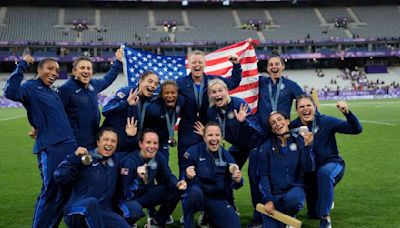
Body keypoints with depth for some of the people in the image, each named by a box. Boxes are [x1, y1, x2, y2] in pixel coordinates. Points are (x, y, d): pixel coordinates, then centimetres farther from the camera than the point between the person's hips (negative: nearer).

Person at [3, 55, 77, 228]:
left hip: (69, 146, 8)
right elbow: (10, 92, -25)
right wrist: (21, 66, -19)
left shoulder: (53, 93, 20)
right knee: (50, 192, -6)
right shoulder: (30, 88, -2)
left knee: (65, 192, 11)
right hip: (49, 149, -8)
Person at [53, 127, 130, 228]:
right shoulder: (84, 159, -5)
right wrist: (74, 157, -21)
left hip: (102, 213, 4)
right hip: (76, 212, -3)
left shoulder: (117, 159, 10)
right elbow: (59, 178, -13)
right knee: (92, 202, -38)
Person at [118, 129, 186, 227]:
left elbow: (168, 177, -3)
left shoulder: (159, 158, -10)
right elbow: (127, 195, -27)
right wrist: (139, 179, -43)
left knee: (176, 190, -12)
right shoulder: (129, 162, -26)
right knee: (135, 210, -39)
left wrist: (177, 183, -26)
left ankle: (157, 222, 7)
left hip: (146, 194, 6)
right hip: (128, 199, -6)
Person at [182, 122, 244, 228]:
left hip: (217, 199, 4)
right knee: (195, 191, -38)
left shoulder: (226, 156, -2)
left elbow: (232, 183, 0)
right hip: (197, 195, -3)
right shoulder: (193, 152, -13)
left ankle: (210, 218, 22)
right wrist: (188, 176, -37)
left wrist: (237, 180, -23)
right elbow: (183, 178, -14)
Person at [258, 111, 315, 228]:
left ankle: (290, 217, -2)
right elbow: (263, 175, -1)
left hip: (295, 189, 1)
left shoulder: (300, 142, -1)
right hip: (274, 193, 0)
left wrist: (308, 146, -24)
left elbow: (309, 168, -11)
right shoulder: (267, 146, -1)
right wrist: (268, 199, -11)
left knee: (292, 198, -34)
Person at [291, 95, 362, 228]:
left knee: (324, 172, -42)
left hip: (331, 164, -3)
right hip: (309, 172, 4)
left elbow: (356, 129, -17)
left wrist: (346, 112, -33)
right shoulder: (294, 127, -8)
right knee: (313, 214, 12)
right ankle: (326, 200, 48)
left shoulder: (326, 121, -14)